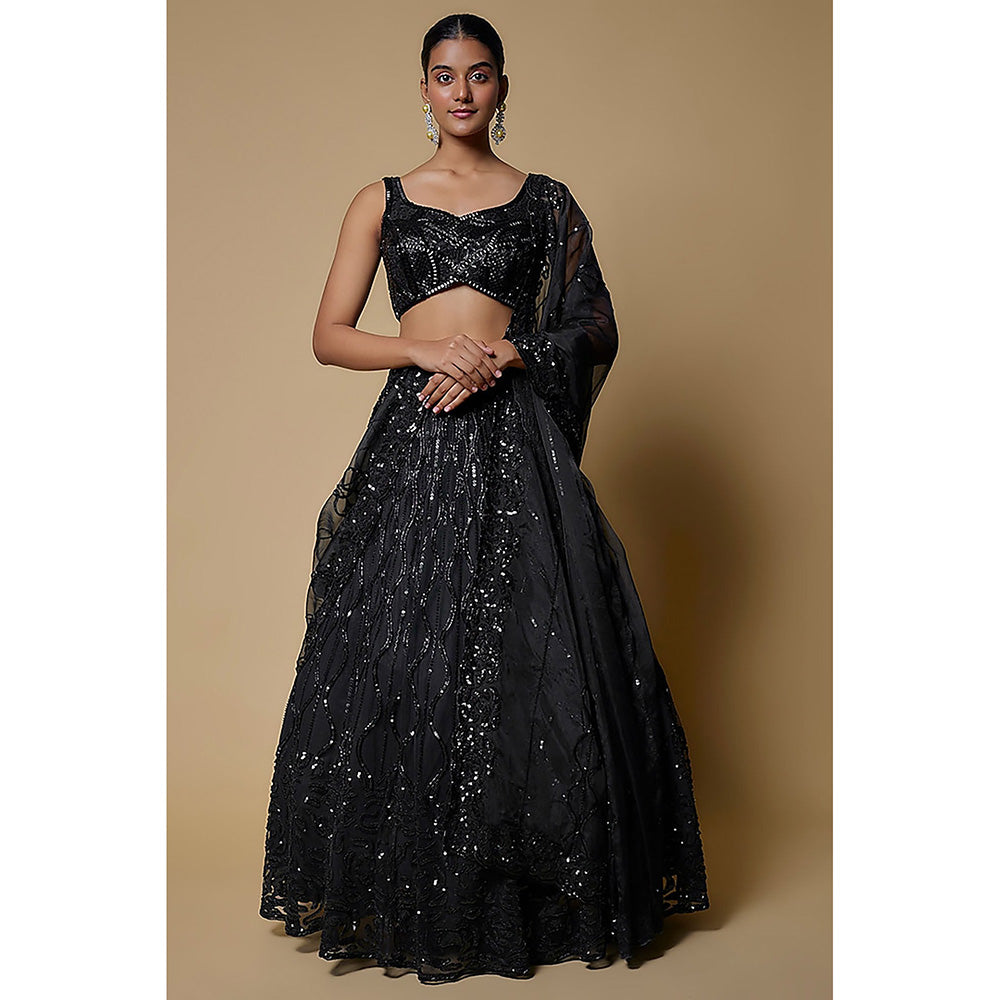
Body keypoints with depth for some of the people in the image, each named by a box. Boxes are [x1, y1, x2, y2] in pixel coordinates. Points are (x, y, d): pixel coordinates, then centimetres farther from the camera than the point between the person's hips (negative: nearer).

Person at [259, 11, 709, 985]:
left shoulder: (546, 201, 11)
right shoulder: (381, 201, 11)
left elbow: (593, 327, 8)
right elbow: (329, 336, 6)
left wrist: (503, 356, -9)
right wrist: (426, 349, -11)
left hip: (516, 441, 0)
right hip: (413, 439, 1)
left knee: (533, 662, -2)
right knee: (402, 659, -1)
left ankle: (530, 890, 14)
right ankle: (413, 900, 14)